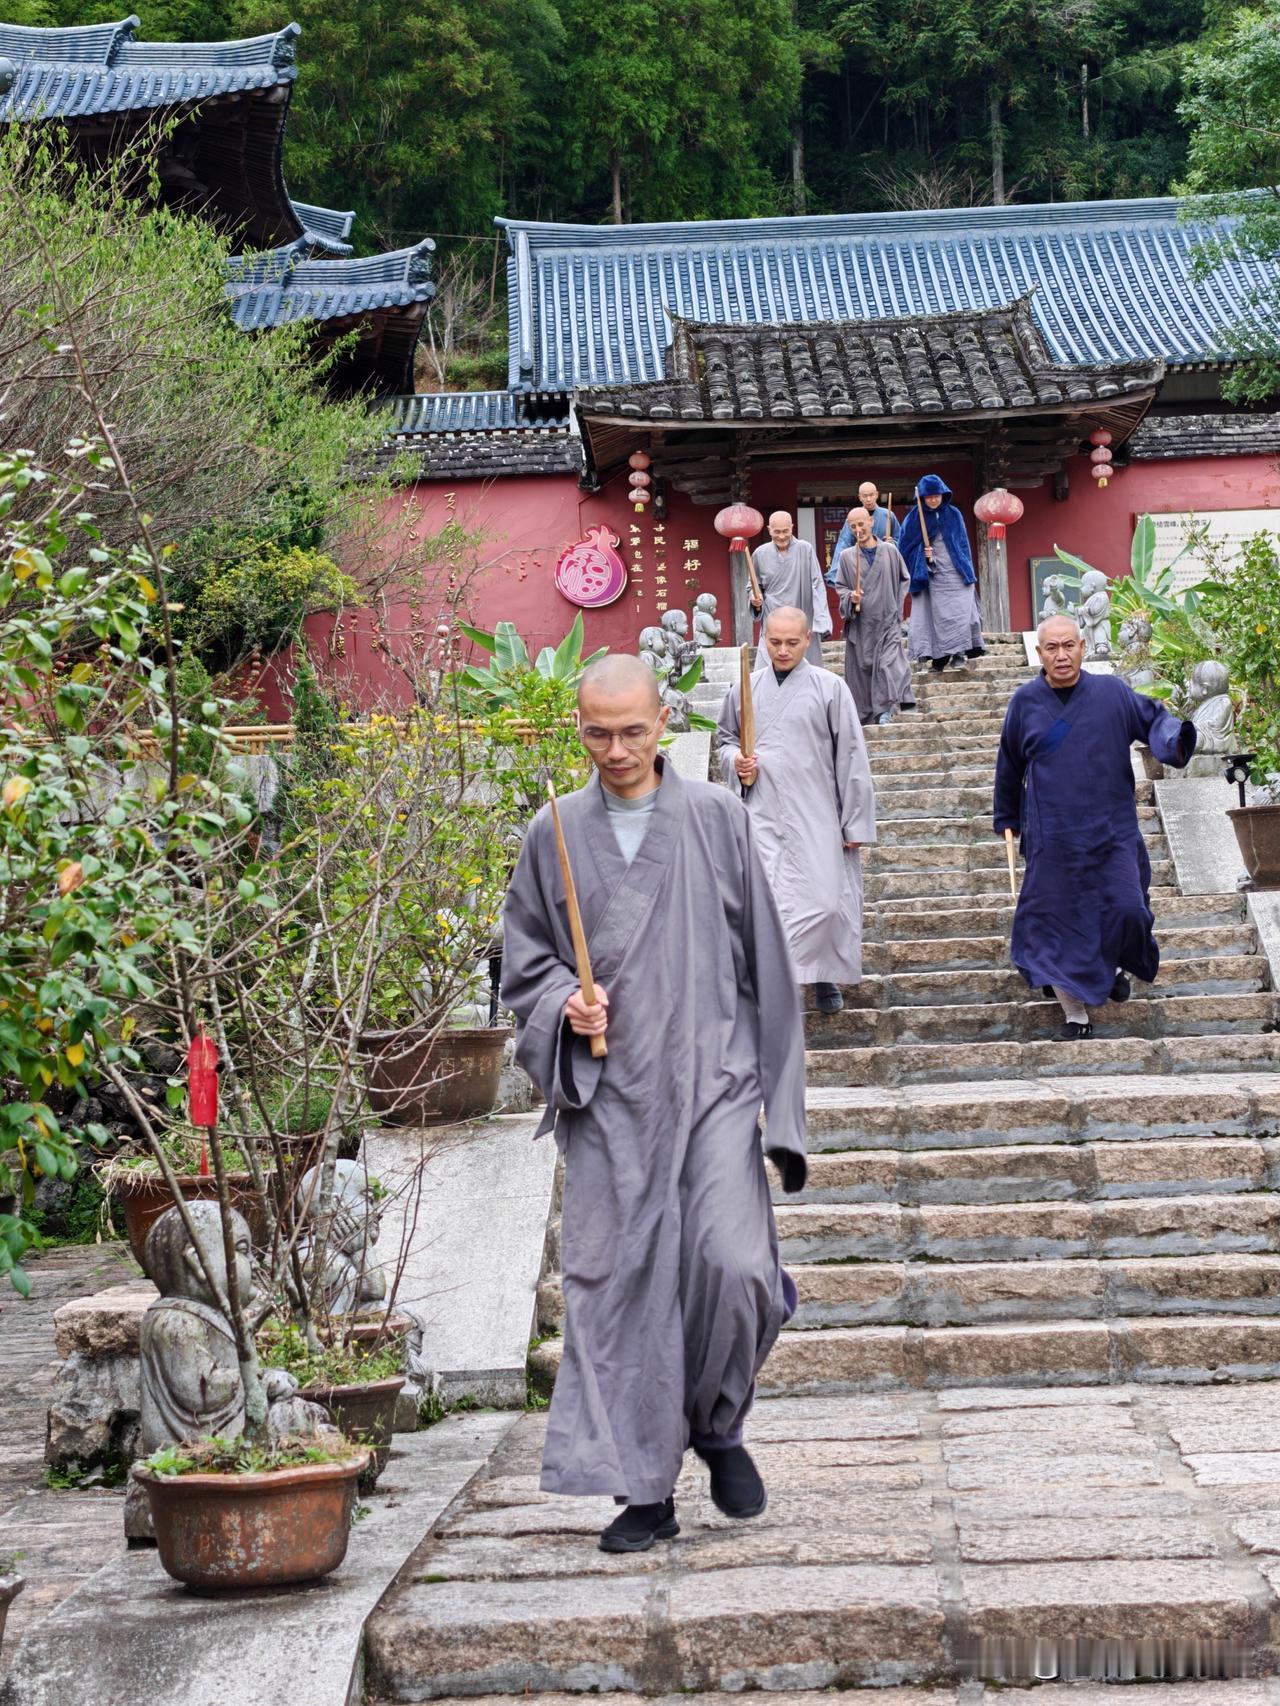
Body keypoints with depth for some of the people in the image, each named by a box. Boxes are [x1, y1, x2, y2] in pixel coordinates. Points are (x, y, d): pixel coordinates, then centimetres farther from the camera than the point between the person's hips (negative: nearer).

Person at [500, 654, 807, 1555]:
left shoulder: (718, 818, 4)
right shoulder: (556, 833, 7)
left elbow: (765, 956, 6)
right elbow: (525, 958, 14)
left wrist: (774, 1088, 3)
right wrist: (564, 1003, -8)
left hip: (710, 1081, -1)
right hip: (608, 1093, 1)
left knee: (729, 1260, -14)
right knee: (618, 1279, -1)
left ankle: (718, 1423, 15)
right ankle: (646, 1488, 9)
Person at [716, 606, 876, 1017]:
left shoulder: (829, 688, 0)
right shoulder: (745, 690, 8)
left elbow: (850, 757, 1)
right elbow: (726, 738, 23)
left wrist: (855, 822, -1)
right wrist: (735, 761, -1)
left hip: (817, 816, -1)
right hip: (763, 814, 1)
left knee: (825, 901, -4)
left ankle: (825, 974, 19)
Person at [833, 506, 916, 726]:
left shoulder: (890, 551, 3)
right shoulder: (847, 556, 3)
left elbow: (904, 579, 13)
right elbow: (840, 586, 7)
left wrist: (897, 603, 5)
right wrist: (850, 597, -13)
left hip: (887, 620, -1)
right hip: (859, 624, 1)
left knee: (888, 664, -13)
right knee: (861, 667, 3)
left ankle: (885, 708, -8)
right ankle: (864, 714, 12)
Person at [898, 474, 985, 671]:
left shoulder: (953, 515, 7)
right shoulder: (914, 519, 2)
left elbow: (964, 545, 12)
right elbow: (904, 549, 5)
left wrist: (969, 574, 8)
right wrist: (923, 555, -12)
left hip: (956, 574, 1)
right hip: (932, 578, -1)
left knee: (959, 613, -10)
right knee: (937, 616, -4)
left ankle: (959, 652, -5)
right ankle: (939, 656, 0)